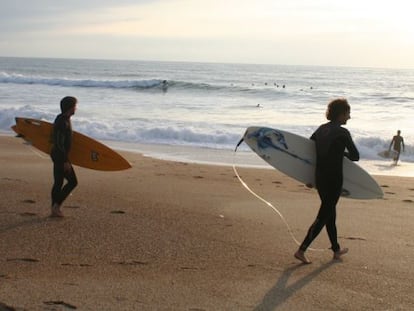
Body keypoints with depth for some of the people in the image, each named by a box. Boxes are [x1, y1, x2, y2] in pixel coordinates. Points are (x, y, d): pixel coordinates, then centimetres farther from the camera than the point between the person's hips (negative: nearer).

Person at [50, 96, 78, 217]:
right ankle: (57, 205, -1)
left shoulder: (61, 119, 11)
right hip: (61, 156, -10)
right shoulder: (63, 122, -21)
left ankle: (55, 210, 16)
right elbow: (59, 143, -24)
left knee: (58, 182, 12)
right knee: (72, 181, -4)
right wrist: (66, 161, -23)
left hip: (57, 154, 10)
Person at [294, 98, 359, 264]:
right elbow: (356, 156, -11)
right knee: (323, 217, -1)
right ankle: (301, 250, -6)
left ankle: (337, 250, 31)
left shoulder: (321, 129, 7)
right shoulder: (342, 132, -13)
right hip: (334, 179, -8)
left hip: (319, 177, 8)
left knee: (330, 213, 19)